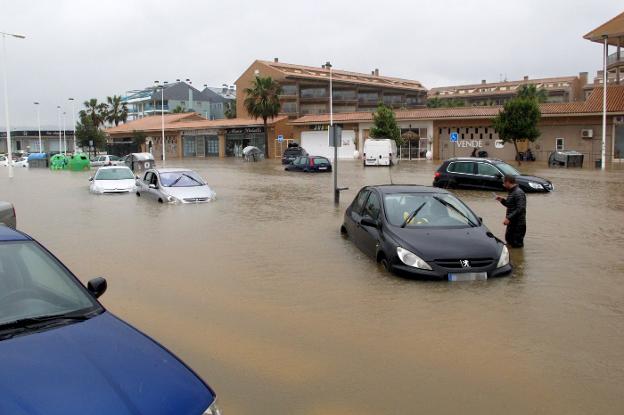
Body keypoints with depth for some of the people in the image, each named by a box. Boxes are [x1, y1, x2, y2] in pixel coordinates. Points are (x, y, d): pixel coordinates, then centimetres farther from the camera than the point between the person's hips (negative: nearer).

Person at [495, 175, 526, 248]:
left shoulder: (519, 193, -19)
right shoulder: (511, 192, 12)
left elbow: (520, 209, -26)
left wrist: (509, 218, -27)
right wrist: (502, 200, 7)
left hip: (518, 224, -10)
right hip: (511, 223, 10)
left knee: (516, 245, -2)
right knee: (509, 241, 19)